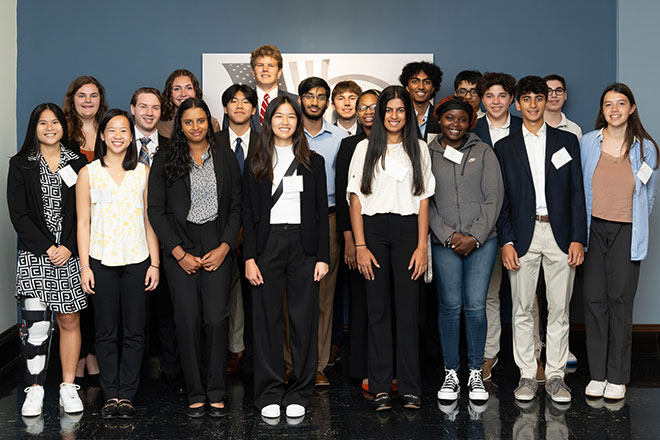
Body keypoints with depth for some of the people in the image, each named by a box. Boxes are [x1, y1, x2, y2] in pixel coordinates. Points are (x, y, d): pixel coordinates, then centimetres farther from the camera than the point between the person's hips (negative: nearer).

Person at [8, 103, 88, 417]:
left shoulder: (78, 164, 8)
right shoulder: (21, 165, 6)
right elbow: (18, 214, -2)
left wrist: (68, 247, -10)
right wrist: (47, 248, -11)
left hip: (70, 254, 1)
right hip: (34, 254, -1)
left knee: (70, 321, 3)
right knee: (36, 323, -7)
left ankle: (68, 386, 13)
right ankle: (35, 389, 2)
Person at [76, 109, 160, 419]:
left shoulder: (143, 172, 7)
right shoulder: (88, 173, 4)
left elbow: (150, 220, 7)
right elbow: (83, 223, 3)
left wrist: (155, 263, 1)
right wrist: (84, 266, -4)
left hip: (136, 260, 1)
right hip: (102, 261, -1)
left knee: (134, 331, 2)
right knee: (106, 331, 4)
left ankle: (127, 395, 12)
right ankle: (111, 396, 14)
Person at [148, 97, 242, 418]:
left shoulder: (226, 158, 9)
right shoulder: (165, 161, 5)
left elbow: (236, 207, 7)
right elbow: (155, 209, 1)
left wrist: (224, 247, -5)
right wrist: (179, 252, -7)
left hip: (217, 249, 1)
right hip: (179, 250, 0)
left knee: (216, 319, -6)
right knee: (188, 321, -2)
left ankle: (216, 393, 6)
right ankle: (195, 394, 9)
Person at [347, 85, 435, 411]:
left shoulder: (418, 148, 11)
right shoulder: (365, 149, 8)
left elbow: (423, 200, 7)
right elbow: (356, 201, 4)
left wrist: (422, 246, -2)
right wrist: (360, 246, -5)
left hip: (407, 229, 0)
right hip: (373, 229, 0)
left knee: (408, 308, -1)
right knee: (378, 308, 1)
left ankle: (410, 388, 5)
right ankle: (381, 387, 7)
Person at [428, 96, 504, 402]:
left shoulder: (483, 153, 7)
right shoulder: (427, 155, 6)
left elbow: (494, 198, 3)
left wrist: (475, 236, -6)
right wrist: (449, 236, -6)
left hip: (482, 240, 0)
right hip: (444, 242, 0)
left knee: (476, 306, -3)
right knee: (449, 306, 0)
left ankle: (476, 373, 11)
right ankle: (451, 373, 13)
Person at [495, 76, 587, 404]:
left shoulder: (567, 141, 10)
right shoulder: (504, 147, 8)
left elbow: (577, 192, 6)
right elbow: (501, 199, 5)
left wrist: (578, 238, -2)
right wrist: (506, 242, -5)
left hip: (560, 234, 0)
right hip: (523, 235, 0)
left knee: (559, 309, 4)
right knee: (522, 310, 3)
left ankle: (555, 376, 14)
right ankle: (527, 375, 14)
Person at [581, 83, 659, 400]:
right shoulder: (588, 142, 3)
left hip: (626, 233, -1)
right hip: (593, 229, 1)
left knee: (620, 299, -2)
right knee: (594, 298, 1)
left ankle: (617, 377, 8)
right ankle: (597, 374, 11)